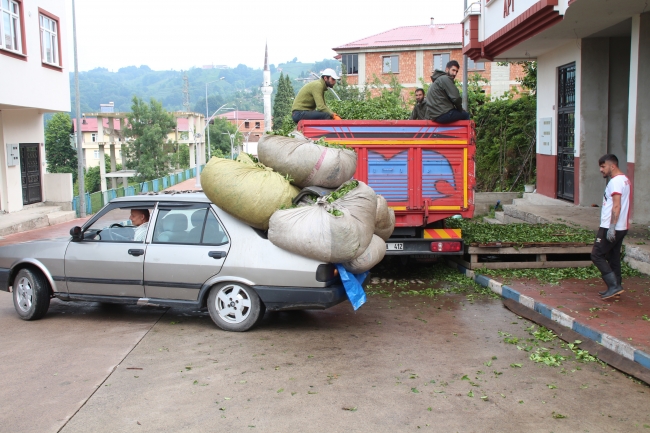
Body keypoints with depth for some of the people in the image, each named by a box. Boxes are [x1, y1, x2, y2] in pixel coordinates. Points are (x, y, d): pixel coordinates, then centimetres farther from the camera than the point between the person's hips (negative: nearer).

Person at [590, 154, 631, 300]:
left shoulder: (615, 181, -16)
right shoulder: (625, 180, 15)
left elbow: (616, 207, -22)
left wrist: (611, 227, -24)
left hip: (611, 228, -10)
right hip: (621, 227, 10)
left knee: (597, 255, -5)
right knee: (613, 257, 14)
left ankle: (614, 285, -9)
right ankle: (615, 287, 18)